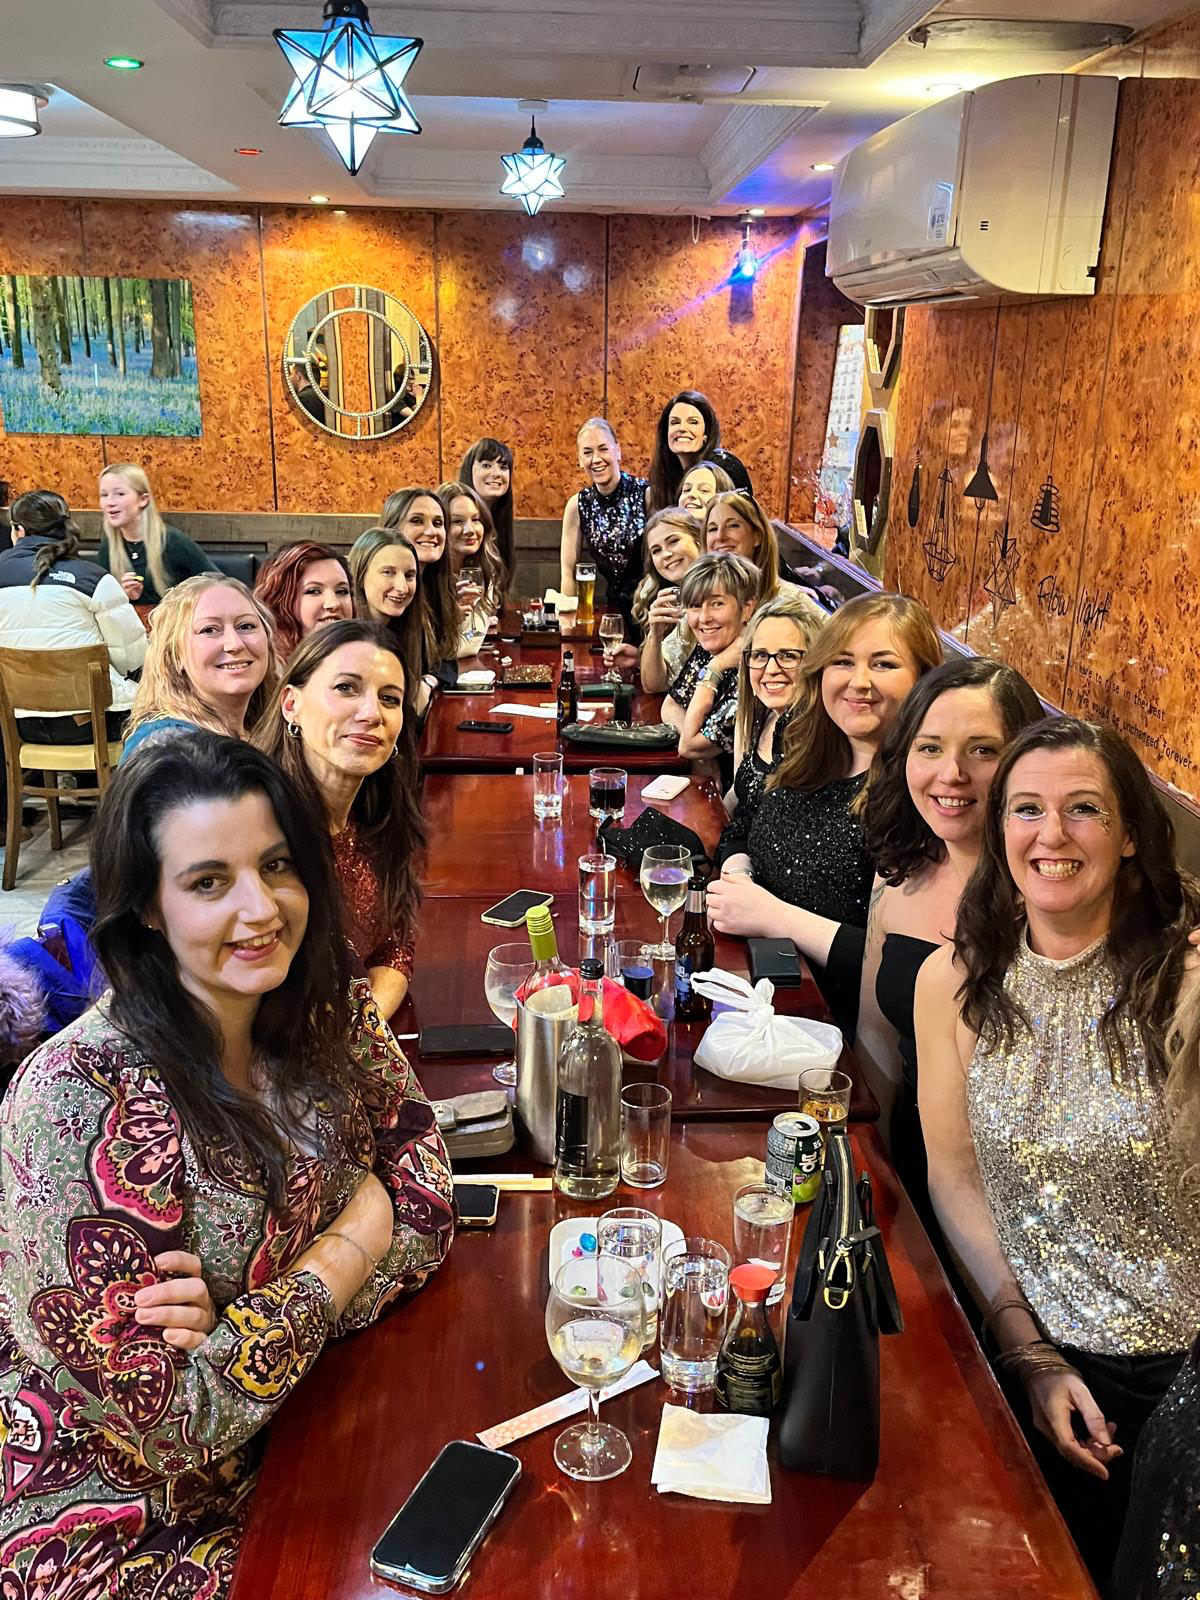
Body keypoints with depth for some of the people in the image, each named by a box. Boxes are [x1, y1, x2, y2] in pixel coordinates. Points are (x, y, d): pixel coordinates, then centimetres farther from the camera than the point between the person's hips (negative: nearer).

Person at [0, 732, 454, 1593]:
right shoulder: (75, 1099, -26)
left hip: (298, 1426, 5)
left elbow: (425, 1199, -6)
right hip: (122, 1518, -5)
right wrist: (351, 1246, -17)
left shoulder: (332, 1010, -9)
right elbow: (178, 1423, -24)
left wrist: (246, 1322, -21)